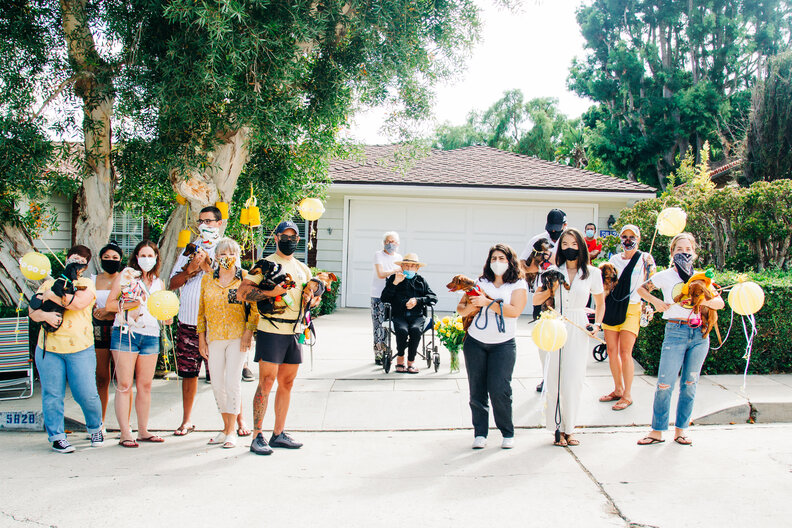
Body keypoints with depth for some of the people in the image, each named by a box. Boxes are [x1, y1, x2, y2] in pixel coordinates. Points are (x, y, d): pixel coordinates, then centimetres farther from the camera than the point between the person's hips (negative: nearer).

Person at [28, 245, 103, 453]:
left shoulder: (87, 284, 9)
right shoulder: (49, 284, 17)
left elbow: (79, 302, -12)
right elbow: (32, 311, 10)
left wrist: (51, 296, -7)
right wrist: (45, 315, -10)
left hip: (80, 350, -2)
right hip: (49, 349, 2)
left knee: (86, 394, -4)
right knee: (52, 395, 1)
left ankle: (95, 428, 20)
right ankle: (57, 436, 14)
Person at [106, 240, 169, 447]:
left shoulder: (159, 283, 18)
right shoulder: (126, 275, 4)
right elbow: (109, 304, -2)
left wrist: (167, 317, 5)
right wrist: (129, 304, -16)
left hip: (151, 336, 5)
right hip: (126, 334, -4)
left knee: (145, 385, 7)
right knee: (124, 385, -5)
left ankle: (143, 430, 15)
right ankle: (125, 433, -2)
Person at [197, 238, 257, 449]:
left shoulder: (245, 277, 0)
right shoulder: (207, 278, 9)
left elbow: (254, 307, 0)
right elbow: (201, 310, 14)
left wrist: (248, 332, -10)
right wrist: (201, 338, 9)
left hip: (238, 336, -4)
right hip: (214, 337, 4)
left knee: (232, 381, -8)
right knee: (217, 383, 5)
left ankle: (232, 431, 1)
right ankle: (226, 427, 19)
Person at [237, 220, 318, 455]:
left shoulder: (303, 269, 17)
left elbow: (315, 297, 26)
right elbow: (241, 293, -10)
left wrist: (310, 299, 2)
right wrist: (270, 293, -22)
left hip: (294, 332, 6)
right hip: (271, 332, -6)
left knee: (287, 384, 10)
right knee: (266, 383, -7)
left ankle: (279, 433, 19)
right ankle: (257, 436, -1)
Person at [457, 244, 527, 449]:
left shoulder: (519, 285, 1)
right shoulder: (480, 283, 9)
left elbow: (515, 310, -15)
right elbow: (460, 307, 9)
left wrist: (487, 302, -18)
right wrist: (468, 307, -14)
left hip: (503, 345, -3)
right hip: (475, 342, 3)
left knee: (499, 390, -10)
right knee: (477, 390, 4)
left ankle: (508, 433, 8)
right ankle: (480, 434, 15)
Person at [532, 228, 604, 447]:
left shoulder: (592, 273, 4)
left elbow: (600, 302, 17)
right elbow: (536, 300, 9)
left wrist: (597, 324, 3)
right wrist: (550, 289, -9)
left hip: (579, 329, -1)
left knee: (573, 381, -1)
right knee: (554, 380, 0)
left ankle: (569, 429, 12)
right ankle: (559, 429, 10)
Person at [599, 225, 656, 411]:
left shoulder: (645, 259, 1)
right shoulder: (615, 259, 12)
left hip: (631, 308, -4)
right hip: (612, 306, 4)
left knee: (625, 352, -8)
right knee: (611, 350, 6)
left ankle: (628, 395, 3)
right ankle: (618, 389, 21)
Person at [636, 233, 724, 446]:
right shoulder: (665, 276, 2)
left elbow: (720, 303, 2)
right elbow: (641, 289, 13)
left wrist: (702, 300, -17)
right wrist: (655, 300, -4)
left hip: (700, 334, 3)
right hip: (675, 332, -3)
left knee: (690, 384, 8)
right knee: (664, 384, -7)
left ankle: (681, 429, 19)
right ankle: (657, 431, 4)